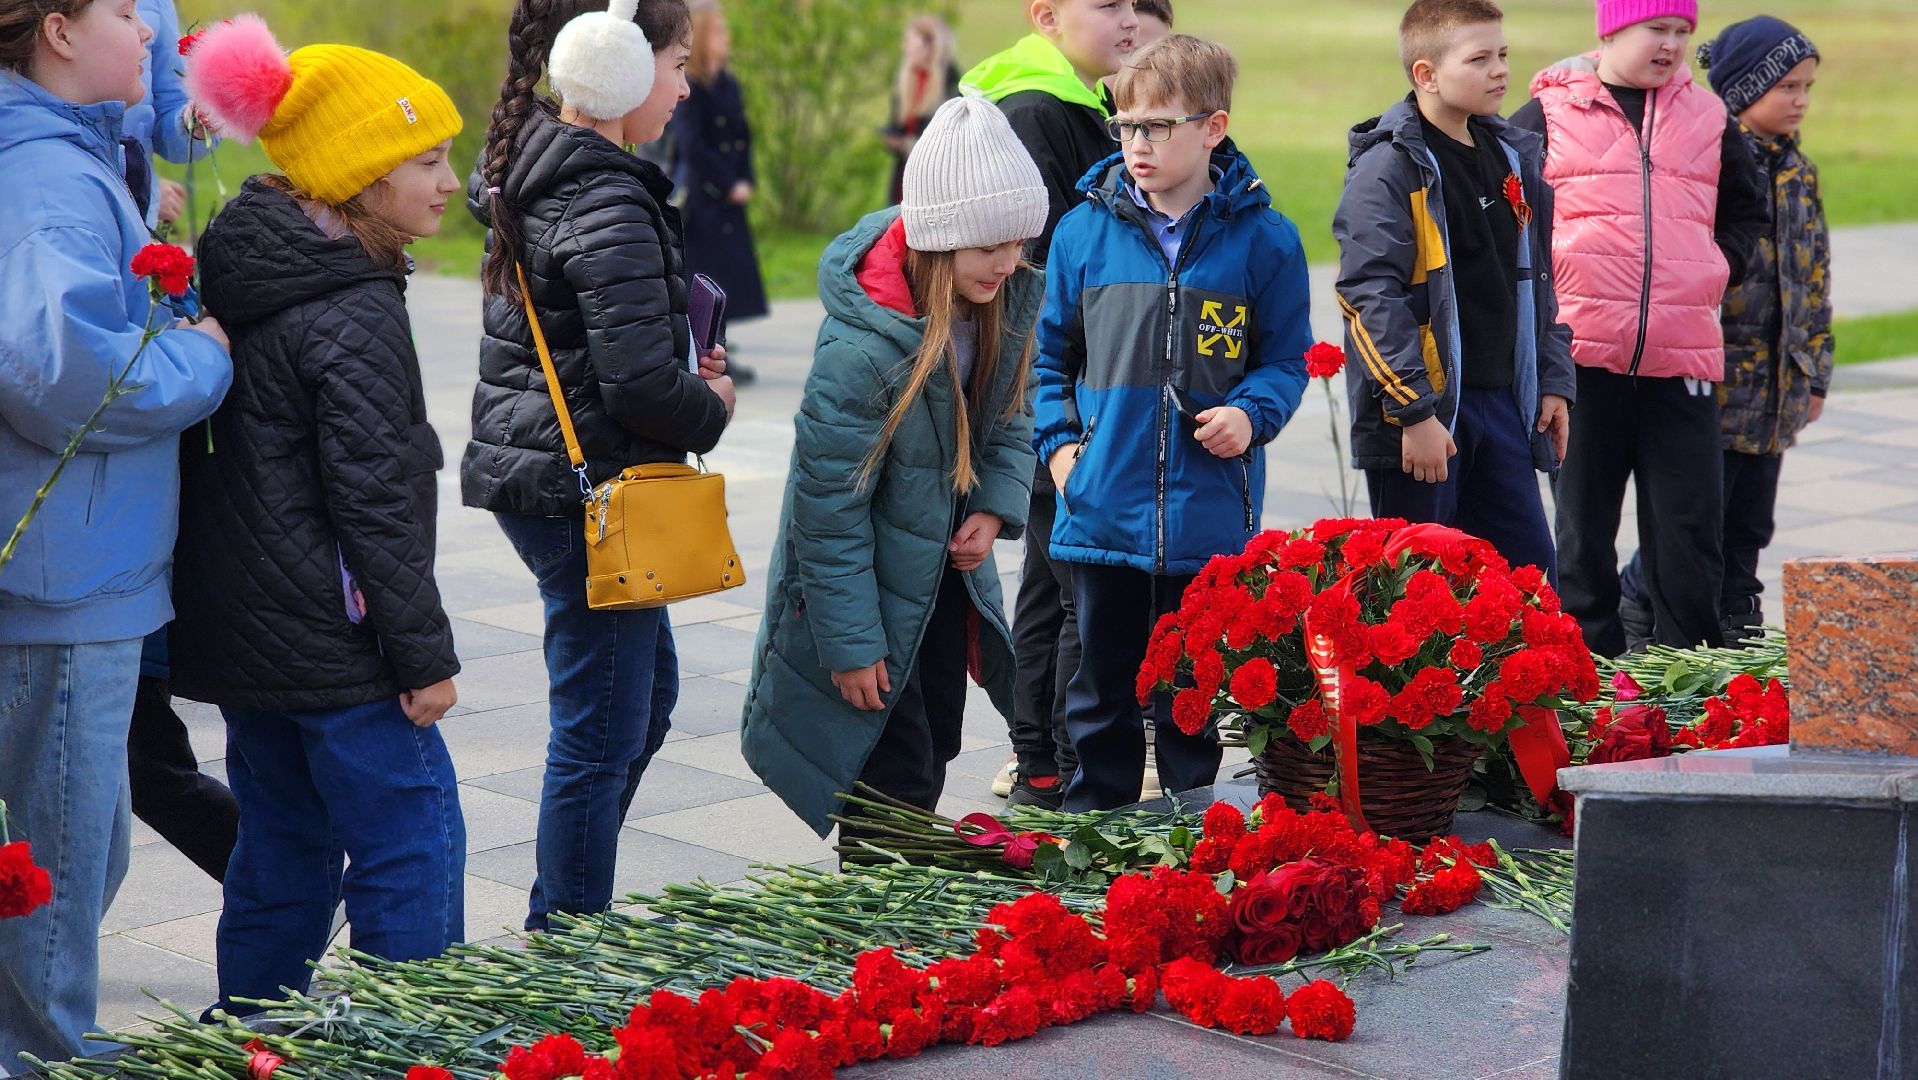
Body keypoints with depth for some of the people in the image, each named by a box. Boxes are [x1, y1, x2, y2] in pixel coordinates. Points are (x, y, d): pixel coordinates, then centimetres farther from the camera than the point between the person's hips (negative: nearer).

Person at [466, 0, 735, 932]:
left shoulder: (529, 177, 10)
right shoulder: (611, 207, -21)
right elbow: (641, 384, -25)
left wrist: (686, 370, 8)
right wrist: (710, 408, -4)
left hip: (535, 470, 10)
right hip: (587, 489, -10)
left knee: (648, 689, 23)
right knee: (602, 732, 1)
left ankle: (566, 915, 32)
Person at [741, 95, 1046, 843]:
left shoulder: (1002, 306, -8)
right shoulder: (862, 348, -30)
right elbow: (829, 503, -23)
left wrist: (996, 506, -10)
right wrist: (851, 643, -19)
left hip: (946, 572, 7)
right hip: (868, 586, -7)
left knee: (934, 753, 16)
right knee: (896, 775, -5)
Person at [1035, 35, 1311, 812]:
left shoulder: (1263, 239, -1)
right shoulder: (1084, 231, 2)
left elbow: (1287, 356, 6)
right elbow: (1051, 350, 12)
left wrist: (1251, 414, -12)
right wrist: (1058, 441, 1)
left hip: (1212, 518, -1)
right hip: (1102, 511, 1)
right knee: (1102, 690, 10)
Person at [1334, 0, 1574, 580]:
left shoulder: (1514, 157, 13)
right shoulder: (1389, 168, -12)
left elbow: (1537, 283, 21)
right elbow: (1371, 297, -18)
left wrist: (1554, 381, 14)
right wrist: (1413, 411, -21)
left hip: (1501, 402, 7)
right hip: (1417, 412, -7)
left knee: (1529, 568, 10)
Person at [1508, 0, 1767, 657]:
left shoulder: (1708, 118, 12)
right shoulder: (1549, 115, 2)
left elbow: (1746, 212, 25)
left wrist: (1718, 274, 12)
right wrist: (1539, 287, 2)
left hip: (1683, 359, 2)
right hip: (1581, 354, -2)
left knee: (1690, 530, 1)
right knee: (1584, 527, 7)